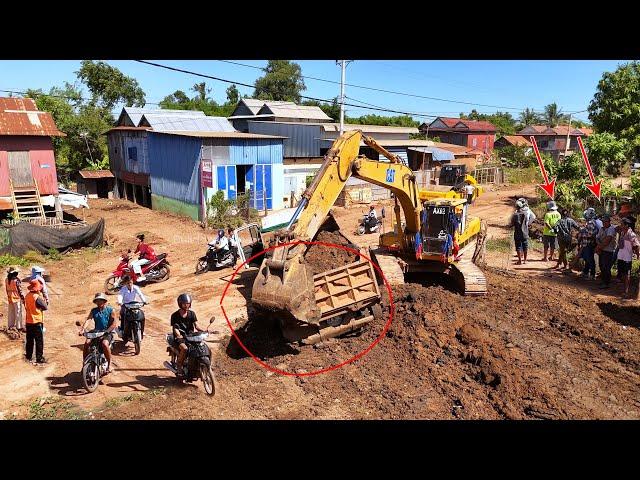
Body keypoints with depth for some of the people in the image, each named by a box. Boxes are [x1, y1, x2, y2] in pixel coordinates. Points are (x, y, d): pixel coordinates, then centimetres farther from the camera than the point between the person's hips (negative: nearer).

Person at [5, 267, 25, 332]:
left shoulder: (7, 280, 1)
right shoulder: (16, 280, -20)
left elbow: (7, 289, 11)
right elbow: (19, 290, -17)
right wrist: (23, 299, -10)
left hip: (10, 299, 7)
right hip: (17, 298, -7)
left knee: (11, 312, 17)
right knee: (18, 313, 1)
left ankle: (10, 326, 25)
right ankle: (19, 327, 5)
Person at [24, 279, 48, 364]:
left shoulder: (27, 296, 3)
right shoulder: (37, 297, -19)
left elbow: (26, 307, 12)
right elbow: (45, 307, -13)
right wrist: (41, 296, -9)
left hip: (28, 321, 7)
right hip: (37, 322, -7)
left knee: (29, 340, 16)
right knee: (39, 341, 1)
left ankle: (28, 356, 24)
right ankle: (39, 358, 3)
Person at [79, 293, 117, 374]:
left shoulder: (110, 310, -2)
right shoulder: (93, 310, 9)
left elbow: (113, 324, -7)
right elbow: (88, 319, -8)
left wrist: (106, 332, -22)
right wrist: (82, 329, -26)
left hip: (108, 332, -4)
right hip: (96, 332, 4)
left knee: (105, 344, -32)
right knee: (86, 343, -19)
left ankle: (109, 365, -17)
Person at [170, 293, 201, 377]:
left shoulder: (192, 313, 8)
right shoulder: (175, 315, -3)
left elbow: (196, 325, 1)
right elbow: (175, 328, -12)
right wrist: (179, 336, -33)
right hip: (179, 338, -4)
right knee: (184, 348, -35)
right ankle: (179, 369, -18)